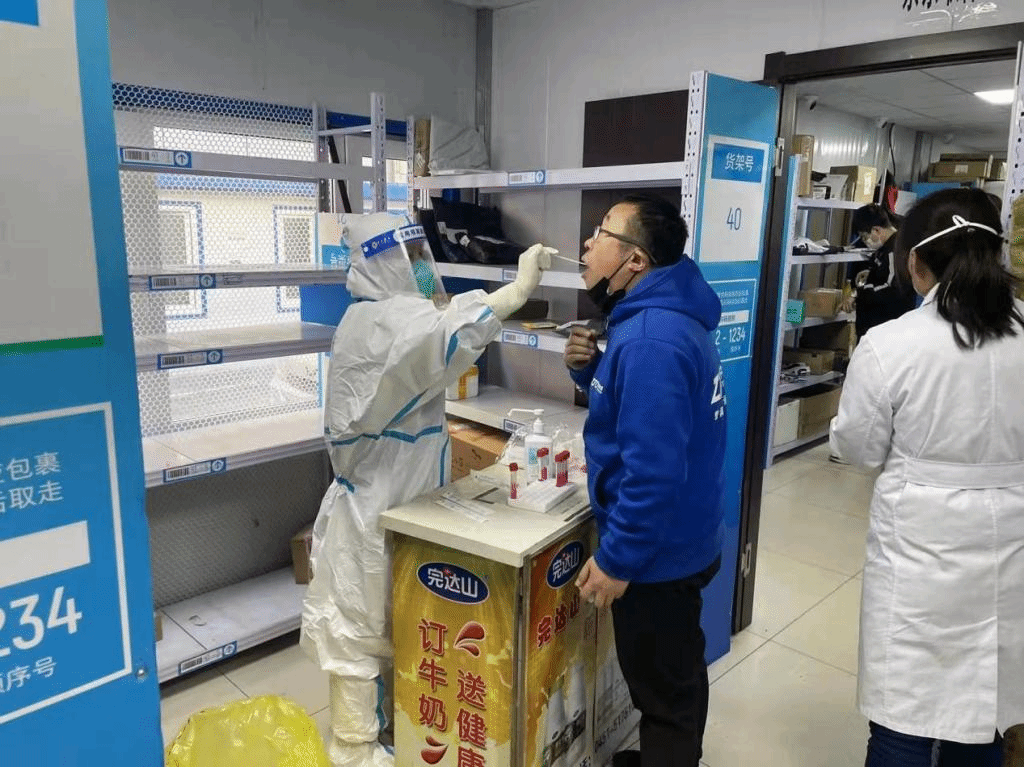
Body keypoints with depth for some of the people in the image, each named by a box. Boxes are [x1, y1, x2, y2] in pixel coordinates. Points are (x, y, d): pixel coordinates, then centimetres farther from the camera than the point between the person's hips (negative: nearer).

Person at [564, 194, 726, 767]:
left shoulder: (651, 338, -28)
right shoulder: (663, 315, 5)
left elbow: (653, 468, -30)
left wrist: (616, 558, -21)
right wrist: (591, 369, -2)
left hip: (657, 552, -10)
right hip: (678, 543, 10)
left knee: (663, 688, 12)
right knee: (674, 676, 28)